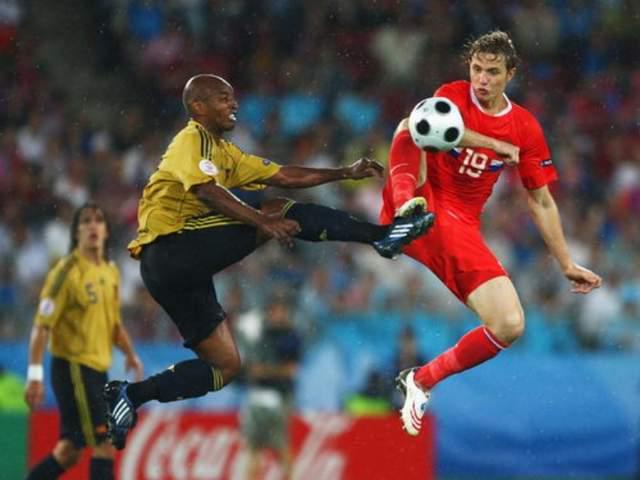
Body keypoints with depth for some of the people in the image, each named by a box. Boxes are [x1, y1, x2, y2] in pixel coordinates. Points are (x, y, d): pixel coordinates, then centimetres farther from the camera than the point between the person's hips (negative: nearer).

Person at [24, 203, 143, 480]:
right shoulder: (67, 271, -12)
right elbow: (42, 325, -16)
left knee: (70, 450, 10)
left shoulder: (111, 272, 11)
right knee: (104, 443, -13)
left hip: (97, 368, 8)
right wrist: (35, 374, -21)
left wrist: (130, 353, 10)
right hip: (73, 366, -8)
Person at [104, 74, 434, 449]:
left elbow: (284, 176, 23)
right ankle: (383, 235, -15)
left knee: (226, 366, 8)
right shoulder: (192, 141, -5)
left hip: (186, 266, 10)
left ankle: (130, 394, 3)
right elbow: (207, 191, -23)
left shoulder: (225, 153, 23)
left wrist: (345, 173, 15)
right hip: (170, 246, -10)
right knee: (283, 212, -14)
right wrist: (265, 222, -32)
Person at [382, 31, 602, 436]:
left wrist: (567, 264, 9)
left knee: (510, 326, -11)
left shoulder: (525, 128, 5)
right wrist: (499, 145, -28)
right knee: (408, 128, -27)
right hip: (418, 212, -3)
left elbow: (541, 201, 12)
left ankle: (421, 381, 6)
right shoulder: (452, 95, -2)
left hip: (460, 228, 3)